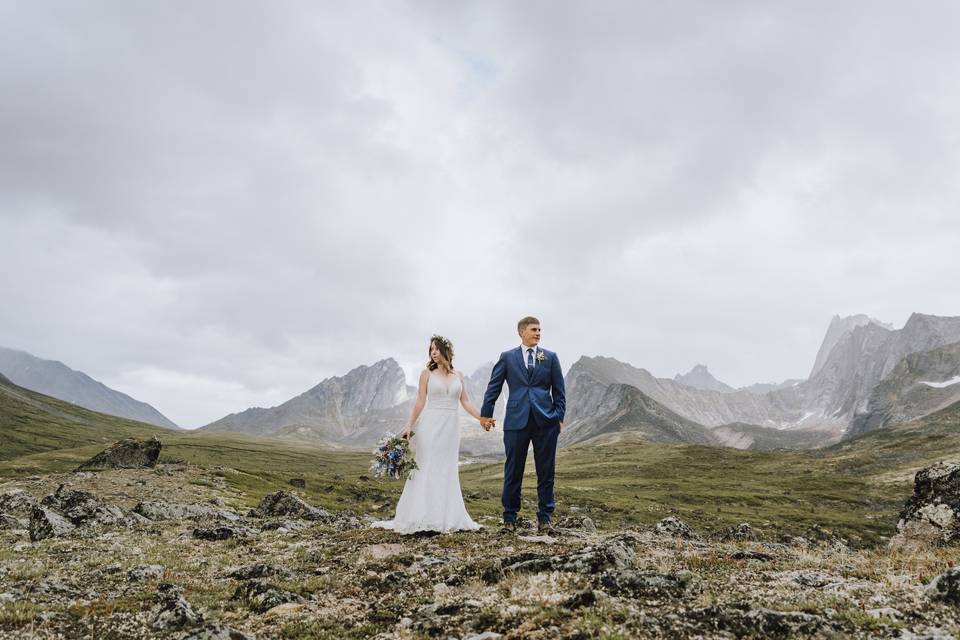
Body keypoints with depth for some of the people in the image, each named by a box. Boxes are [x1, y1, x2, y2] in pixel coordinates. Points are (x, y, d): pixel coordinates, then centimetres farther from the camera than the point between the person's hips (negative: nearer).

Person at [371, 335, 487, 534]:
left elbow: (465, 402, 9)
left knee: (448, 472, 6)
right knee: (426, 470, -2)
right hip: (430, 425, -3)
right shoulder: (427, 373, 2)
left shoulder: (458, 375, 10)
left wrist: (482, 418, 0)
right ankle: (421, 518, 2)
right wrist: (409, 425, -9)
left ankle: (448, 517, 12)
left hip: (451, 427, 3)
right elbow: (420, 402, -1)